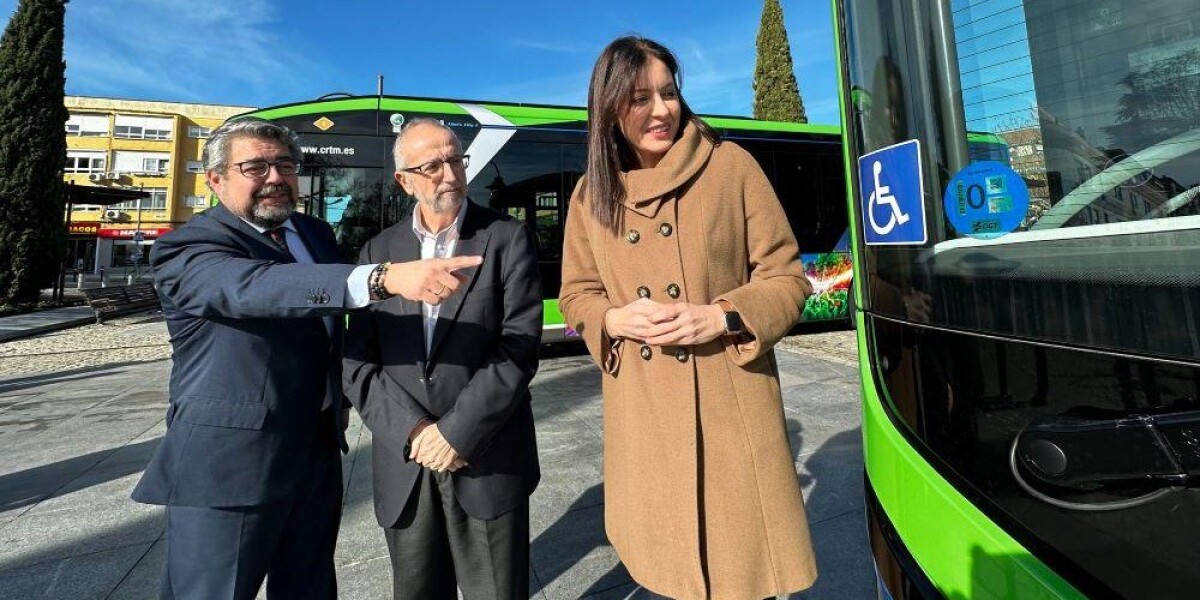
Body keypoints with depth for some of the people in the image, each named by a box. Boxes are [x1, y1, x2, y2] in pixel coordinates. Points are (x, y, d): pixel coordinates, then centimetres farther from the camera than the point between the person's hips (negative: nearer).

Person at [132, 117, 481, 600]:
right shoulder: (186, 250, -13)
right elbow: (255, 289, -35)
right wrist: (386, 277, -48)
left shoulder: (316, 234, 9)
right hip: (226, 468, -6)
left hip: (318, 457, 6)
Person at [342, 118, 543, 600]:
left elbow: (519, 347, -11)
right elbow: (358, 363, 1)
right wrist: (413, 431, -12)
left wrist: (458, 431, -15)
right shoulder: (379, 251, 6)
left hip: (487, 461, -2)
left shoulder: (507, 239, -2)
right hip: (404, 464, 3)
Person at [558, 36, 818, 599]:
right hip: (643, 412, 3)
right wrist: (616, 320, -11)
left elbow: (787, 277, -1)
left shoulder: (732, 165, -3)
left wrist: (720, 317, -18)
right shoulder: (592, 194, 4)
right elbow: (575, 295, 10)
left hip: (730, 404, -2)